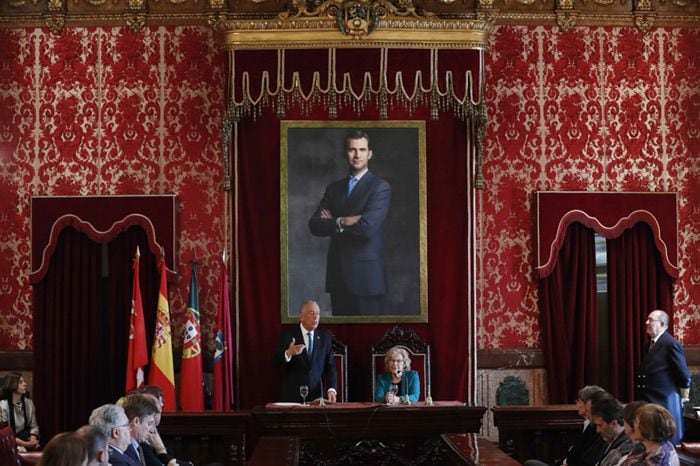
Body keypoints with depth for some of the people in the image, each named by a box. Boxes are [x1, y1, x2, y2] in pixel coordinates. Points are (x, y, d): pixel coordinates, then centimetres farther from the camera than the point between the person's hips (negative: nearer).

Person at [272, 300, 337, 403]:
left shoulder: (325, 337, 4)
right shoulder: (288, 335, -5)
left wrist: (331, 389, -11)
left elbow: (330, 366, 4)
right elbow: (275, 363, -10)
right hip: (292, 394, -2)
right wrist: (288, 353, -30)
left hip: (316, 394, 2)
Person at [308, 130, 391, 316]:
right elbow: (314, 225, 3)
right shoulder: (334, 188, 14)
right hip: (338, 274, 5)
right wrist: (342, 222, -14)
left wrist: (333, 223, -5)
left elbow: (367, 227, -19)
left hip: (366, 274, -5)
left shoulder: (380, 187, -5)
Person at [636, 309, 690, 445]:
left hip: (665, 403, -8)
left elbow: (684, 375, -12)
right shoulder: (650, 344, 12)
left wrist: (683, 397, -1)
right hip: (649, 402, 8)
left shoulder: (671, 344, -14)